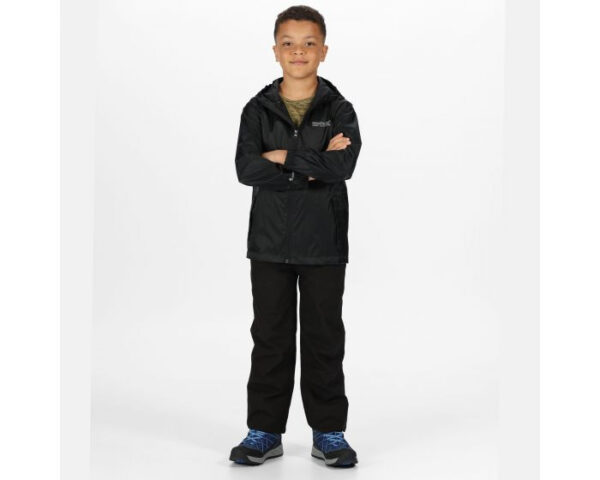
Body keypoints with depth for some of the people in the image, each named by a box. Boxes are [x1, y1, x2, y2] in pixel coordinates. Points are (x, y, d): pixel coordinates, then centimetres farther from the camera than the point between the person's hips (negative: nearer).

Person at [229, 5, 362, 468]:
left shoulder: (339, 110, 0)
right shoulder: (258, 109, 2)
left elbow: (344, 166, -17)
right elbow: (246, 169, -12)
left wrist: (283, 157, -14)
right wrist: (313, 167, -16)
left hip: (324, 242, -1)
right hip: (270, 240, 1)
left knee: (325, 338, 7)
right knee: (271, 337, 8)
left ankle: (329, 432, 18)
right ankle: (264, 431, 19)